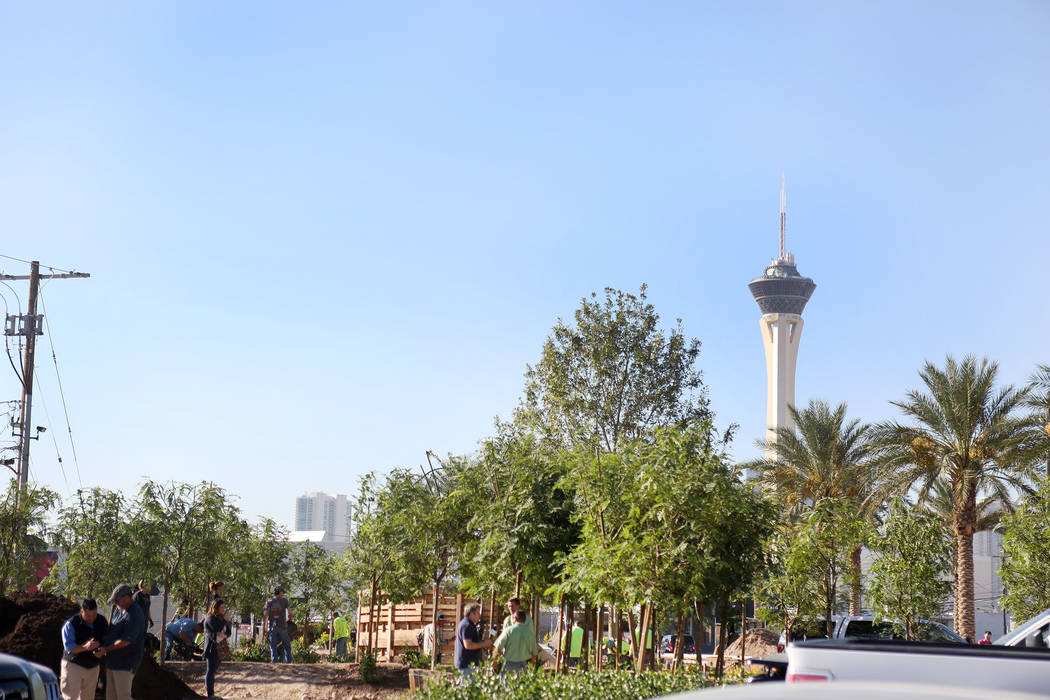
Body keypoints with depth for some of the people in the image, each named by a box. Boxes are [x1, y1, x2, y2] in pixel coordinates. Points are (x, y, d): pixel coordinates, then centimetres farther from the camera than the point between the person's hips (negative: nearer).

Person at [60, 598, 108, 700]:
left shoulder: (102, 621, 1)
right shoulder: (70, 624, -14)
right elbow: (69, 647, -20)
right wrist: (85, 647, -37)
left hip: (93, 667, 5)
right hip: (73, 665, -5)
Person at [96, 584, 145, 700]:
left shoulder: (134, 614, -17)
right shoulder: (118, 612, 13)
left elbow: (126, 640, -22)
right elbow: (110, 633, 21)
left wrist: (106, 649, -16)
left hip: (125, 664, -9)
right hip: (113, 662, 9)